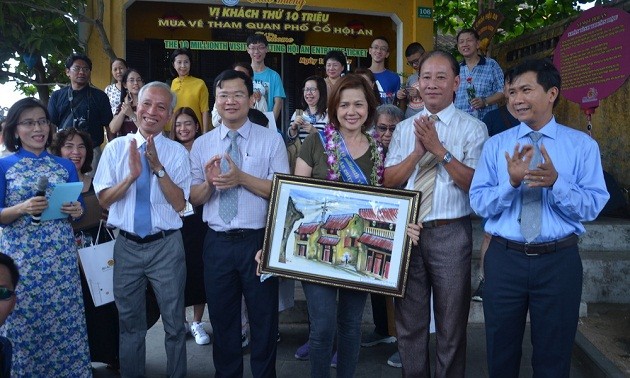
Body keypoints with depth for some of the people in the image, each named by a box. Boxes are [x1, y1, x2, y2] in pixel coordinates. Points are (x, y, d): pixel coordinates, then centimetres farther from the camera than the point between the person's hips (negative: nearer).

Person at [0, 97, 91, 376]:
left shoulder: (65, 166, 9)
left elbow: (77, 211, 14)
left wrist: (76, 212, -8)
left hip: (61, 256, 2)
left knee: (65, 321, 4)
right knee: (24, 324, 3)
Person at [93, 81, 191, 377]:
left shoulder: (177, 152, -4)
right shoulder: (116, 148, 1)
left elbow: (179, 204, -11)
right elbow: (103, 199, -4)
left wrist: (158, 168, -21)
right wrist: (132, 175, -19)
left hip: (166, 246, -1)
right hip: (127, 245, 2)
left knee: (174, 323, 11)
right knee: (130, 324, 18)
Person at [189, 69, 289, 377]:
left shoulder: (272, 140, -2)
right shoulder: (201, 144, 6)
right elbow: (193, 198, 5)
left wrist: (242, 178, -21)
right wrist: (209, 182, -16)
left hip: (259, 241, -2)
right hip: (217, 243, 3)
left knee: (264, 318, 12)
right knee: (222, 319, 17)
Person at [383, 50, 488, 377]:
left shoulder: (472, 128, -2)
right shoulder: (404, 129, 9)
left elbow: (473, 183, -12)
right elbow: (389, 180, 3)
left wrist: (438, 149, -17)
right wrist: (418, 151, -11)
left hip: (451, 234, -3)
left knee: (451, 326, 11)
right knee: (409, 323, 15)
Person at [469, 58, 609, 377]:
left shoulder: (583, 145, 0)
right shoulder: (496, 145, 3)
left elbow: (592, 207, -7)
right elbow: (479, 204, -4)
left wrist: (555, 182, -24)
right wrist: (512, 182, -21)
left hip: (560, 261, -1)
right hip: (504, 258, 1)